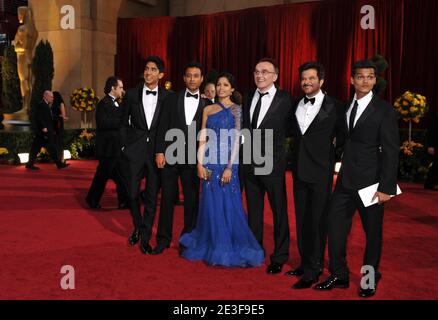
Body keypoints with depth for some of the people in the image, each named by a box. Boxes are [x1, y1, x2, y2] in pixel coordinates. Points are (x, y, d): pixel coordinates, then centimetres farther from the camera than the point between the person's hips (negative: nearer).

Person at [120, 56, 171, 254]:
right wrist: (125, 146, 2)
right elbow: (124, 123, 9)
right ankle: (137, 227, 31)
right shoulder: (132, 94, 4)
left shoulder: (167, 97, 1)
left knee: (152, 197, 4)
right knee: (132, 193, 4)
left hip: (157, 152, 0)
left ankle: (145, 238, 17)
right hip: (134, 150, 1)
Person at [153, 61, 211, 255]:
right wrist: (160, 152, -6)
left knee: (192, 199, 6)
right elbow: (163, 127, 2)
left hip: (192, 158, 0)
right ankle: (163, 239, 15)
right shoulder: (172, 99, 6)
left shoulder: (207, 104, 6)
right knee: (167, 197, 4)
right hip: (170, 155, 0)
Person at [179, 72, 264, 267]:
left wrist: (229, 167, -13)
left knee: (228, 205, 0)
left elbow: (236, 140, -6)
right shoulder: (208, 109, 11)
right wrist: (200, 164, -2)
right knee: (211, 205, 7)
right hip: (209, 163, 4)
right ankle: (212, 247, 21)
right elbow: (203, 139, 8)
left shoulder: (237, 109, 0)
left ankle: (230, 249, 14)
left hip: (227, 163, -3)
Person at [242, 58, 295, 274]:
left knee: (279, 211, 6)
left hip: (272, 163, -5)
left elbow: (288, 130, -4)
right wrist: (246, 150, 7)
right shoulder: (249, 98, 9)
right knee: (253, 210, 15)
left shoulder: (285, 100, -8)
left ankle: (279, 257, 18)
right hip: (250, 162, 5)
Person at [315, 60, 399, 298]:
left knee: (373, 231, 9)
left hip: (370, 181, -5)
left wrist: (387, 187, -15)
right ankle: (339, 275, 22)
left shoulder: (384, 110, -7)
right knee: (335, 226, 6)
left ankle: (370, 279, 28)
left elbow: (391, 151, -10)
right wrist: (340, 174, 4)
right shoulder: (346, 106, 9)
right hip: (345, 180, 5)